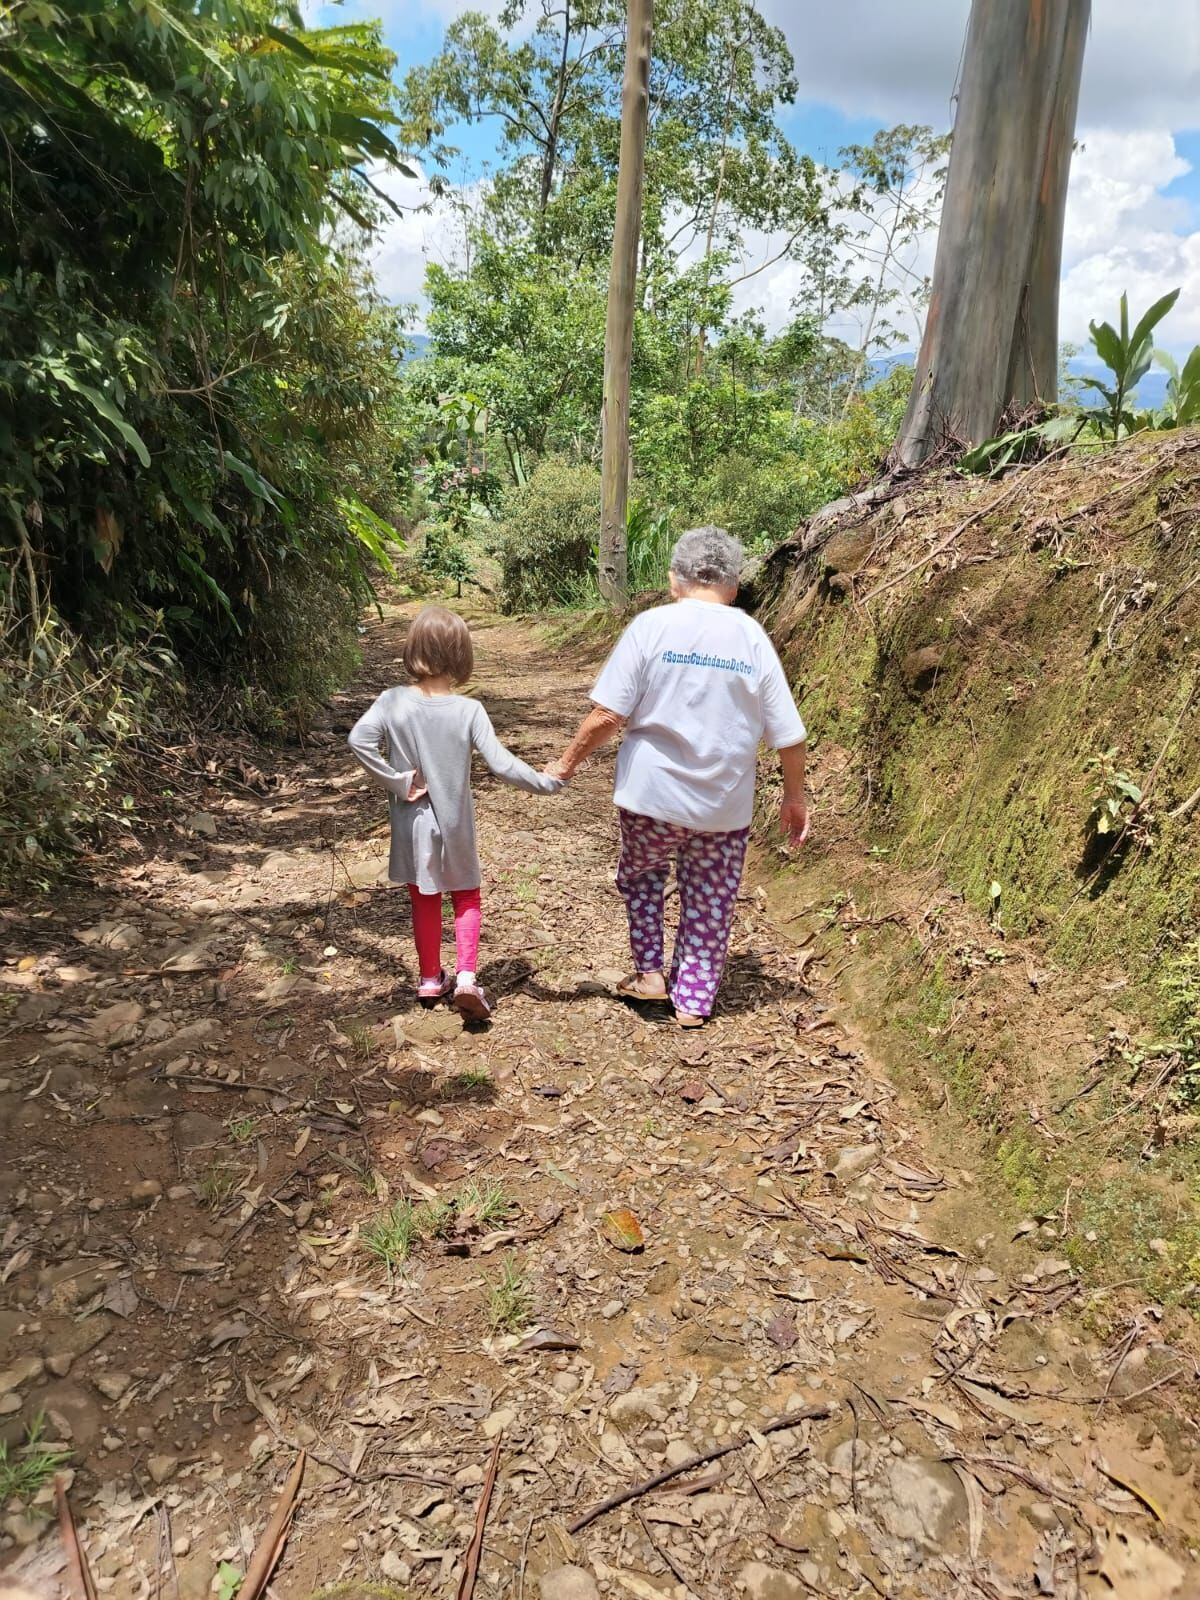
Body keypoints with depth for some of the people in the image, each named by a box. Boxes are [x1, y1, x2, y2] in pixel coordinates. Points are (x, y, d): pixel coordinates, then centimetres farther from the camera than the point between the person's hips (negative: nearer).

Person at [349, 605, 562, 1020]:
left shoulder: (393, 702, -13)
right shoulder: (469, 710, -17)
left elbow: (359, 738, -26)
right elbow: (501, 764, -20)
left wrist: (396, 781, -17)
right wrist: (546, 783, -8)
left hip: (412, 825, 1)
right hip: (454, 825, -1)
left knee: (424, 901, 19)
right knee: (466, 898, 17)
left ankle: (430, 978, 30)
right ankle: (466, 976, 1)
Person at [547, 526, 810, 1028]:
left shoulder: (651, 626, -8)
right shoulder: (753, 637, -1)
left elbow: (607, 714, -13)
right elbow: (789, 734, -1)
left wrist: (566, 762, 1)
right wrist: (795, 796, 13)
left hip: (652, 796, -1)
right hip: (726, 804, 2)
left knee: (641, 874, 26)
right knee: (710, 902, 17)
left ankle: (650, 972, 23)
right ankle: (694, 1000, 24)